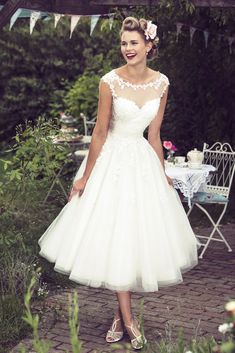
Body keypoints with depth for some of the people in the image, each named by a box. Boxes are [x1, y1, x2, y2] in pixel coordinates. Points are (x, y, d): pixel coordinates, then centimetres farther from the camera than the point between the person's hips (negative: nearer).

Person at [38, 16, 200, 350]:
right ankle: (127, 318, 12)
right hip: (113, 159, -4)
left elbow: (154, 134, 6)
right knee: (115, 237, 0)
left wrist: (163, 174, 12)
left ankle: (121, 314, 21)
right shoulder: (110, 81, -12)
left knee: (140, 235, 7)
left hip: (143, 161, 4)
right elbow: (100, 132, -8)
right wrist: (85, 178, -5)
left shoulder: (161, 83, -2)